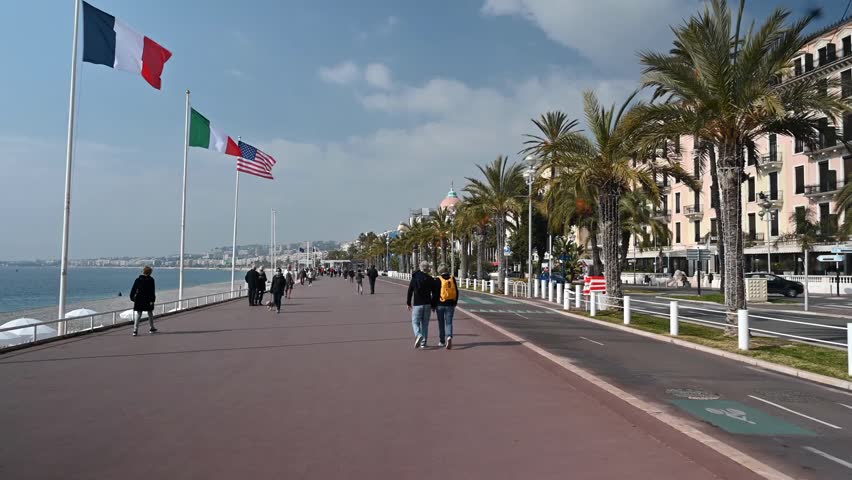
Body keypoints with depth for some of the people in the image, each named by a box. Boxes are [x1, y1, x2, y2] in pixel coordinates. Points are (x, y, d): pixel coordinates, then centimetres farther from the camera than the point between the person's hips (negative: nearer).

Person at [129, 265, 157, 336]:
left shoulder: (138, 279, 2)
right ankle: (151, 328, 26)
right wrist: (152, 300, -10)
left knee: (137, 315, 0)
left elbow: (133, 290, 3)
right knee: (150, 314, 15)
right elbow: (152, 291, -10)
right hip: (148, 300, -1)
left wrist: (132, 298, 10)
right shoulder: (151, 280, -6)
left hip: (139, 300, 2)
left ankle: (135, 330, -11)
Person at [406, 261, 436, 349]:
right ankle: (423, 342, 10)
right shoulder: (431, 280, 0)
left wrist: (408, 303, 9)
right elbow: (434, 294, 0)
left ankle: (418, 335, -23)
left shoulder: (414, 279, -2)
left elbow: (410, 292, 0)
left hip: (417, 304, -2)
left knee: (415, 322, 5)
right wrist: (433, 305, 8)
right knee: (425, 323, 10)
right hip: (427, 305, 2)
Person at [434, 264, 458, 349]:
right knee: (449, 322, 4)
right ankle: (449, 337, -21)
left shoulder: (438, 280, -8)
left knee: (441, 323, 11)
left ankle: (442, 341, 19)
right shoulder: (452, 279, 3)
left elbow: (436, 293, -9)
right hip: (450, 304, 2)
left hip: (441, 304, -2)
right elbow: (457, 292, 6)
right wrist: (455, 302, 17)